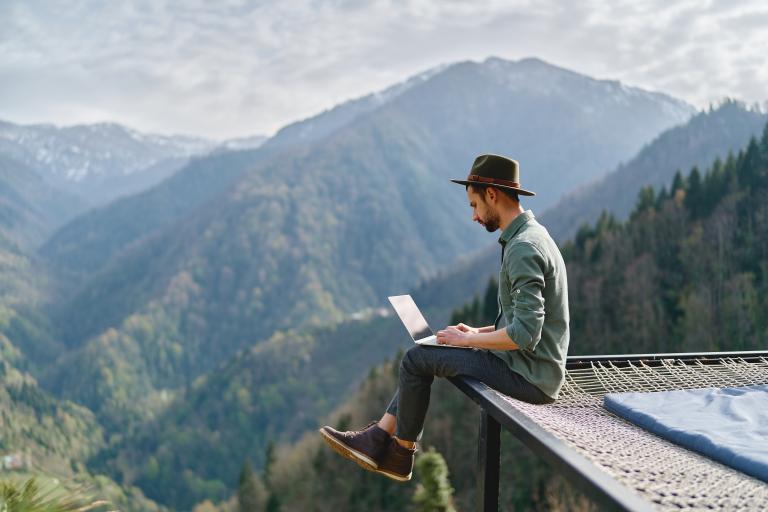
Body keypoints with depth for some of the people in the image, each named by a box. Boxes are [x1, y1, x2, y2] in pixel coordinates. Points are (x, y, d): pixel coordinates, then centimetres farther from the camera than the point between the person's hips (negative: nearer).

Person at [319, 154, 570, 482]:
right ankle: (376, 441, 12)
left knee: (416, 359, -3)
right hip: (532, 368, 10)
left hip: (530, 377, -10)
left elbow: (525, 334, -28)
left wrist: (468, 340, -14)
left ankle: (400, 453, 15)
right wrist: (479, 332, 10)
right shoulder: (532, 236, 12)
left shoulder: (523, 248, -21)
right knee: (421, 357, 14)